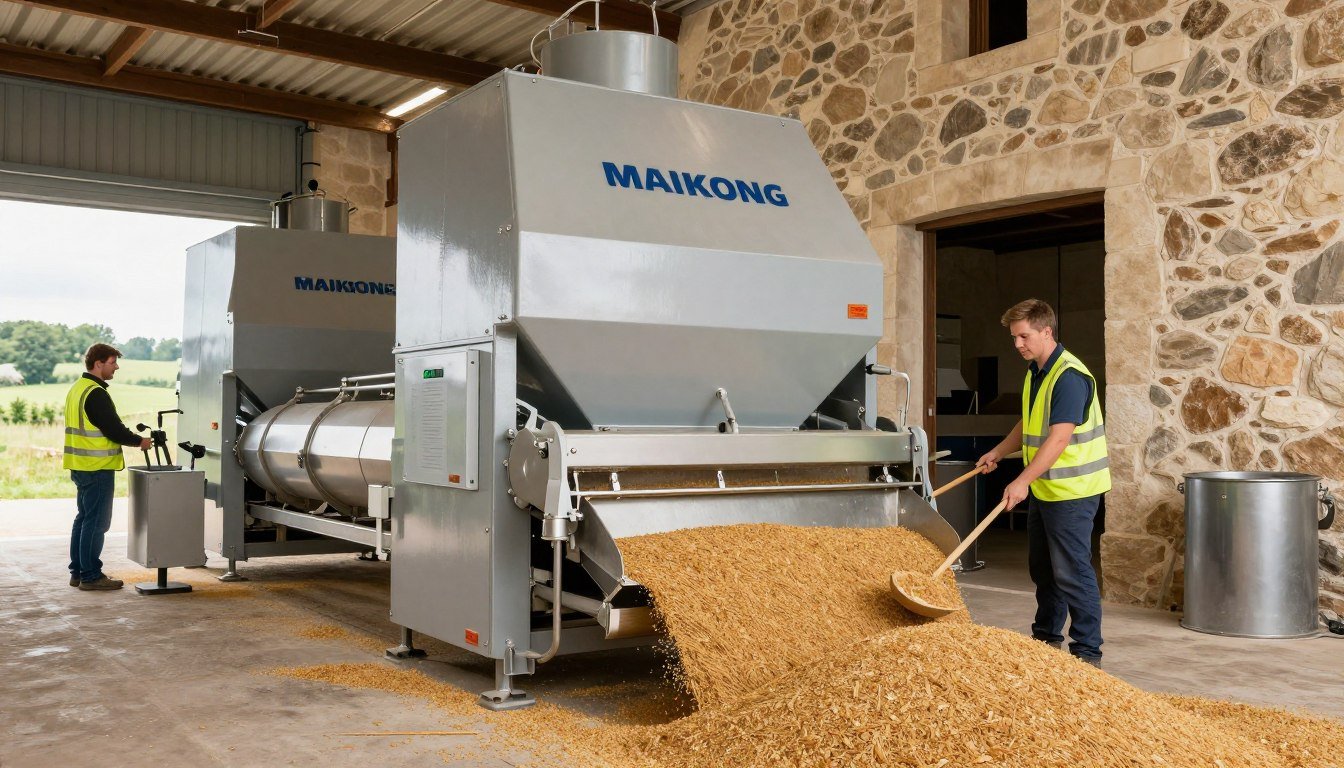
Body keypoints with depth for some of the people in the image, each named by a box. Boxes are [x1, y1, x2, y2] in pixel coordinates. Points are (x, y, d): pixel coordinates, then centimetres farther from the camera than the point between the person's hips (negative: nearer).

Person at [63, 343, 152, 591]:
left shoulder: (77, 389, 15)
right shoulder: (96, 394, -17)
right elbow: (114, 430, -19)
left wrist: (131, 435, 13)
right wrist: (139, 441, -4)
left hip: (81, 466, 10)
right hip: (98, 468, -10)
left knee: (84, 519, 16)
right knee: (96, 522, -4)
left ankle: (78, 571, 23)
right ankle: (91, 576, 0)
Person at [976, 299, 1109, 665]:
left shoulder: (1069, 376, -20)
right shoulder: (1035, 373, 12)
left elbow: (1059, 437, -28)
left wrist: (1023, 481, -32)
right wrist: (997, 453, 24)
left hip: (1071, 490, -10)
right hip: (1043, 488, 10)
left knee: (1071, 572, -6)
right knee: (1042, 568, 18)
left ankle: (1087, 652, 2)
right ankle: (1046, 638, 32)